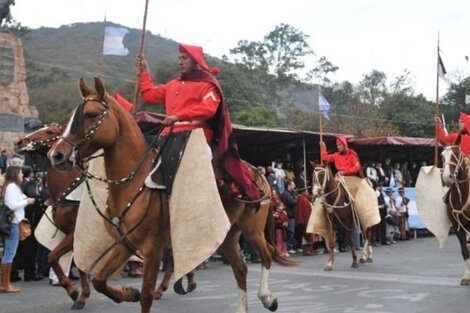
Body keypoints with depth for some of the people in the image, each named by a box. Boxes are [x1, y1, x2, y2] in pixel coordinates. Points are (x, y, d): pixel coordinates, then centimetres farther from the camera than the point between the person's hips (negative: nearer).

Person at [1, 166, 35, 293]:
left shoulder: (13, 186, 19)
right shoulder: (12, 186, -10)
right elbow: (12, 205, -18)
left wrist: (25, 200, 8)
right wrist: (26, 201, -8)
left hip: (14, 222, 10)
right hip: (13, 222, -10)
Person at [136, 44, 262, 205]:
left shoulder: (207, 84, 2)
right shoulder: (173, 85, 26)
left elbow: (209, 108, -15)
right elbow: (150, 95, 30)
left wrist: (179, 116, -20)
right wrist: (144, 72, 27)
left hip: (194, 133, -9)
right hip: (171, 133, 9)